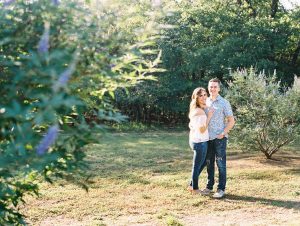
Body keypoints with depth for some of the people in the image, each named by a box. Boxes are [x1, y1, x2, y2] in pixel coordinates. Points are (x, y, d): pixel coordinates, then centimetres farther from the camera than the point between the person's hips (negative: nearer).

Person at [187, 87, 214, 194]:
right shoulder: (200, 111, -19)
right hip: (200, 142, -10)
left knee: (200, 164, 21)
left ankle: (192, 185, 30)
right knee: (197, 165, 4)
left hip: (195, 140, 10)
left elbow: (190, 125, 18)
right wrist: (209, 117, -17)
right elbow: (202, 130, -21)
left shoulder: (195, 110, 10)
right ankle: (195, 189, 16)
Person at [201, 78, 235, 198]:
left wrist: (223, 133, -12)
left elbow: (231, 121, -3)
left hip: (220, 138, -4)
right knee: (209, 163, 10)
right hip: (208, 138, 4)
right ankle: (209, 186, 21)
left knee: (221, 164, -1)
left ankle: (221, 189, 4)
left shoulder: (224, 103, -3)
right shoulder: (205, 102, 9)